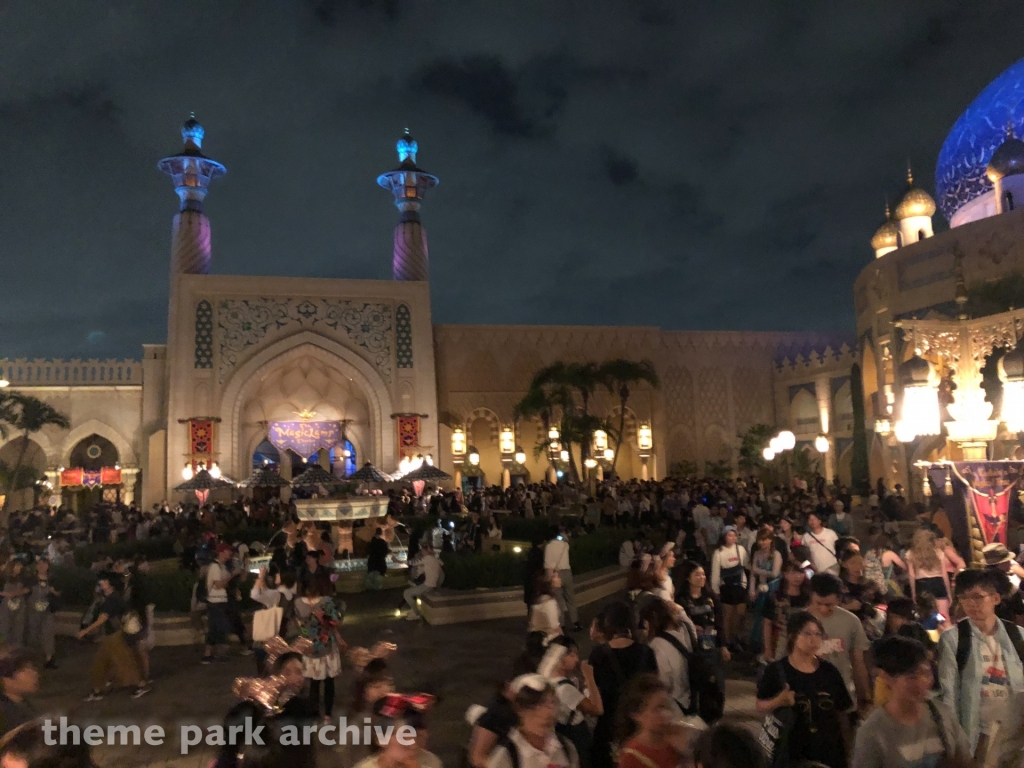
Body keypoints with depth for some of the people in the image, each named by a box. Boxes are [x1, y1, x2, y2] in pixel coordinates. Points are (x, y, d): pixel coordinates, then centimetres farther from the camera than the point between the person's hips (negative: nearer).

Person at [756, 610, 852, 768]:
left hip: (829, 753, 3)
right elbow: (760, 708, -7)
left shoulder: (829, 671, 0)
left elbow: (841, 714, 8)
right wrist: (778, 701, -25)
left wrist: (846, 750, 9)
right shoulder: (776, 671, -10)